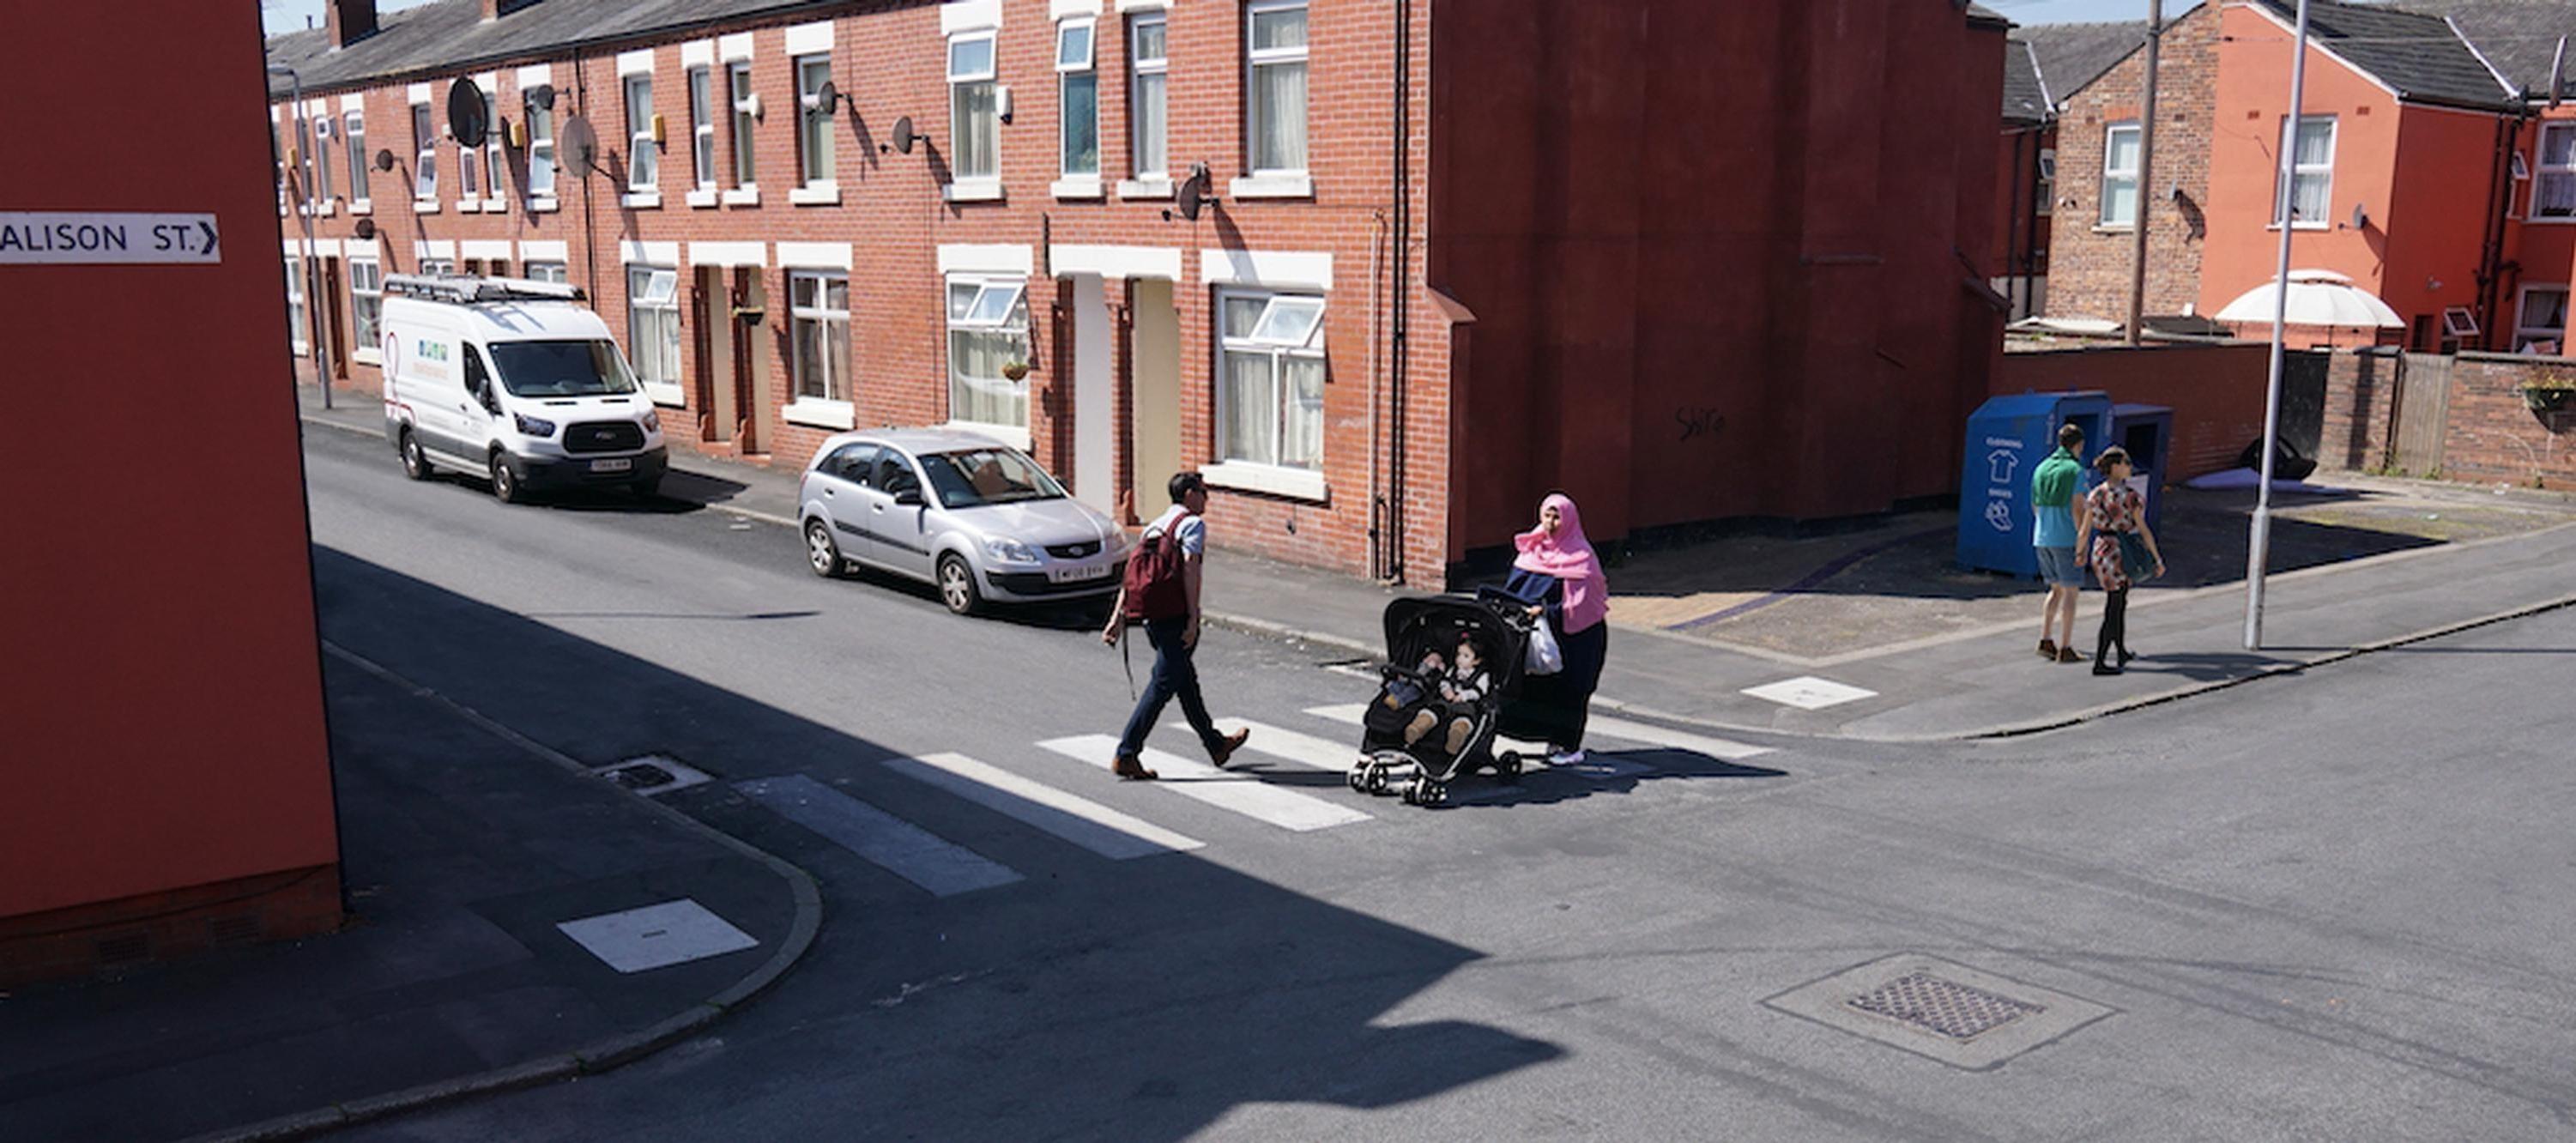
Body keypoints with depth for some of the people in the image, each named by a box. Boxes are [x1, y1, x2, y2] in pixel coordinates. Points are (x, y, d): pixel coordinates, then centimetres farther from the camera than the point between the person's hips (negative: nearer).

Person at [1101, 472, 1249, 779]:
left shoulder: (1154, 526, 17)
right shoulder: (1193, 523, -6)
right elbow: (1190, 568, -19)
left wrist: (1118, 617, 9)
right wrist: (1193, 618, -21)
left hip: (1152, 616, 9)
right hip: (1176, 616, -9)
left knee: (1186, 681, 18)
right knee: (1162, 686, -6)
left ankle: (1216, 745, 33)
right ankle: (1126, 756, -9)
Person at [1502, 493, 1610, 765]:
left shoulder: (1581, 558, -11)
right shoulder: (1532, 550, 9)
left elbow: (1578, 607, -18)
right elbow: (1514, 587, 14)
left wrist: (1545, 612, -27)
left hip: (1574, 637, -6)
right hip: (1539, 632, 6)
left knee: (1569, 688, -2)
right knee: (1541, 686, 7)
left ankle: (1571, 747, 8)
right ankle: (1555, 740, 20)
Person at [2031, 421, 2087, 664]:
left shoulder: (2042, 468, 9)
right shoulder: (2076, 470, -11)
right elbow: (2077, 509, -16)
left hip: (2042, 537, 7)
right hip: (2066, 538, -7)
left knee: (2056, 589, 18)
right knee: (2072, 591, 2)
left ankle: (2045, 641, 10)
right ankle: (2065, 649, 0)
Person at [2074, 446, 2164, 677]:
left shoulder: (2095, 494, 2)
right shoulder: (2130, 496, -16)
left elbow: (2084, 531, 5)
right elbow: (2143, 530, -13)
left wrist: (2079, 553, 20)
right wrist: (2157, 559, -6)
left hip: (2101, 550, 7)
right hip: (2122, 553, -7)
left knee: (2119, 604, 23)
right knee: (2113, 610, 0)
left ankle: (2122, 652, 35)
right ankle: (2100, 663, 1)